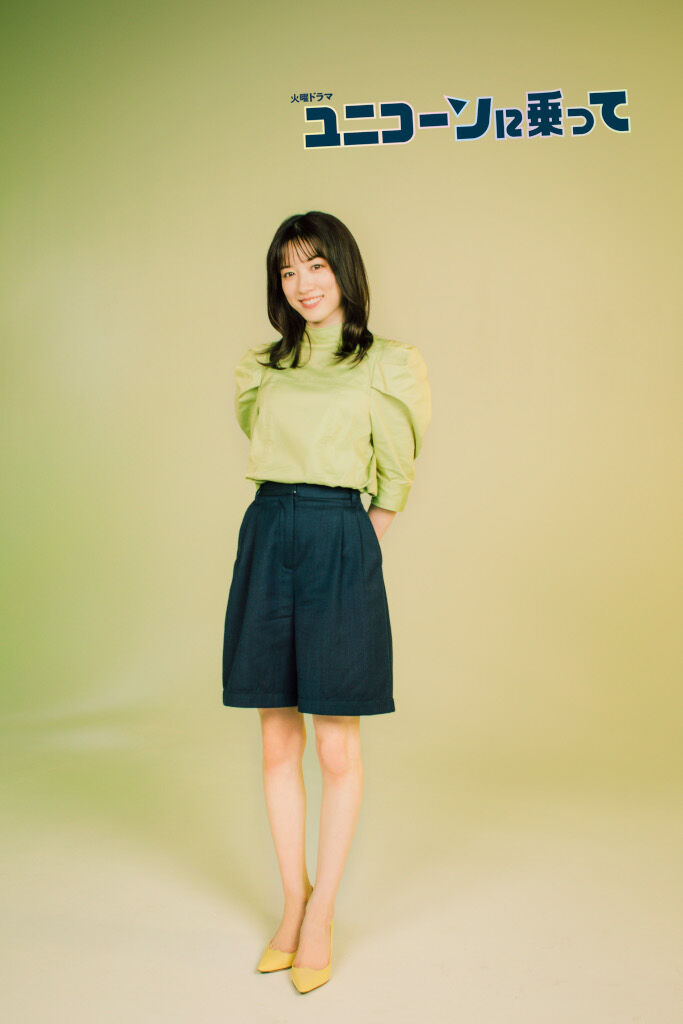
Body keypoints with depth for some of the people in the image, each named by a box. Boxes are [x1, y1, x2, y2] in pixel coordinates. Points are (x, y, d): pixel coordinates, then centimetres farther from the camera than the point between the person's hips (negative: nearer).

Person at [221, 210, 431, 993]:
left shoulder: (383, 365, 1)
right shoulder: (263, 368, 12)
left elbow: (392, 483, 5)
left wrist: (351, 546, 4)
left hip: (339, 546, -4)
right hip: (266, 542, 4)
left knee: (336, 747, 2)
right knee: (277, 742, 9)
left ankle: (322, 912, 17)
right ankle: (293, 899, 24)